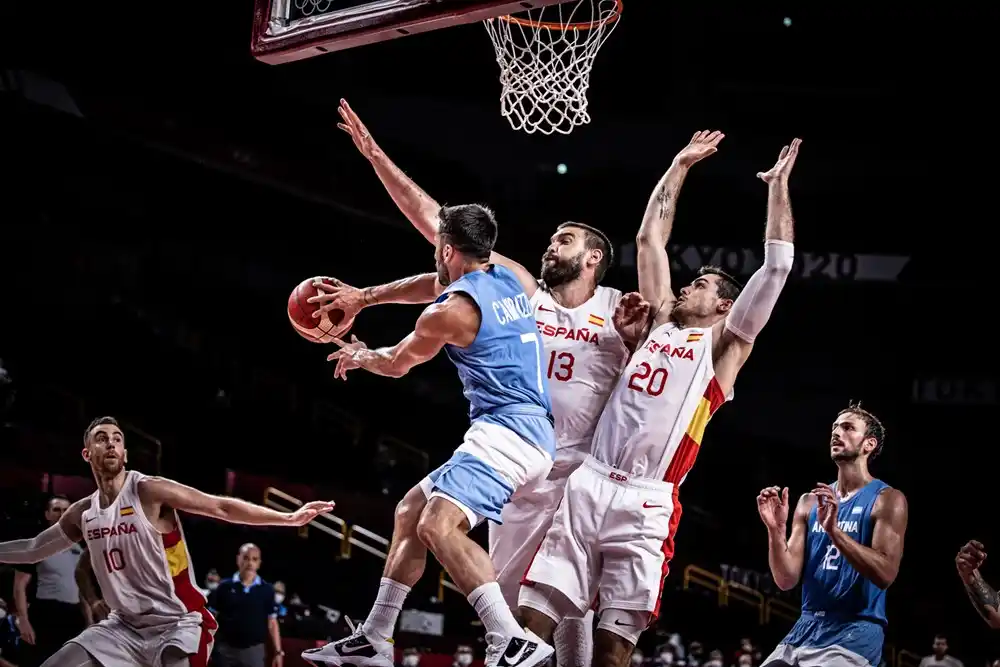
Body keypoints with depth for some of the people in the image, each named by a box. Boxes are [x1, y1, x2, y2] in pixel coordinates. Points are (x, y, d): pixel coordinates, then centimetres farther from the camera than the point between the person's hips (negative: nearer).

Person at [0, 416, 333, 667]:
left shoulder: (149, 491, -12)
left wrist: (288, 518, -21)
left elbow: (221, 507, -15)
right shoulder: (82, 514, 7)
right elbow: (33, 548, 23)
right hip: (124, 626, 6)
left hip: (177, 624, -6)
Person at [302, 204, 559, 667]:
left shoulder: (450, 312, -9)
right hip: (527, 431, 10)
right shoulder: (509, 280, 14)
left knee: (438, 526, -27)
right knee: (410, 513, 17)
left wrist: (358, 356, 34)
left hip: (506, 432, -10)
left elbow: (396, 363, 12)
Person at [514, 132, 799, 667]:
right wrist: (680, 167, 28)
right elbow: (650, 238, 26)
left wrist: (778, 186, 7)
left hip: (645, 502, -4)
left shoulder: (725, 344, 11)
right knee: (531, 621, -6)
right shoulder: (661, 322, 22)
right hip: (589, 485, 4)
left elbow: (776, 267, 4)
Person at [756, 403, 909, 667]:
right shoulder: (810, 502, 12)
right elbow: (787, 580, 7)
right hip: (806, 628, 6)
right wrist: (776, 530, -9)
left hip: (855, 632, -6)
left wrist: (834, 530, -24)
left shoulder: (888, 499, -3)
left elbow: (885, 574, -17)